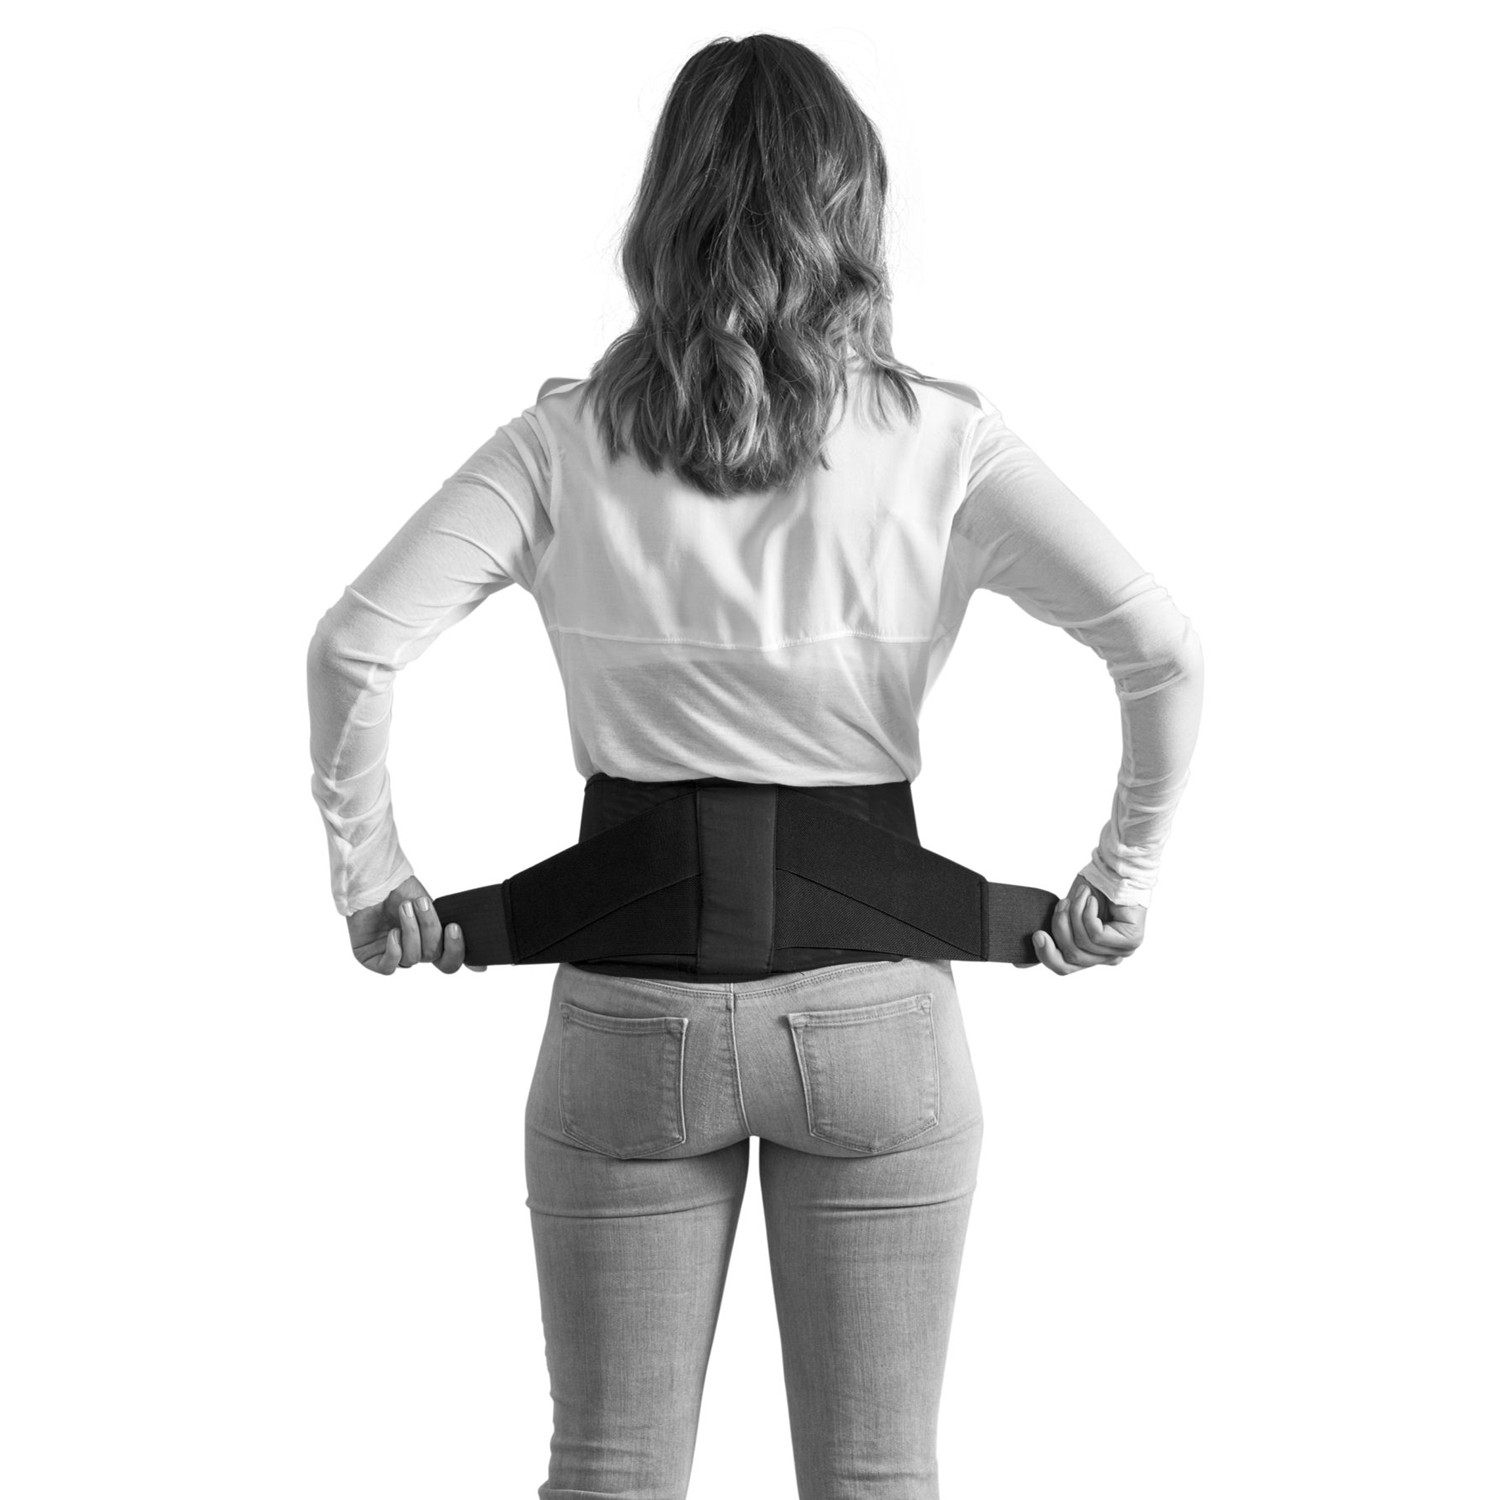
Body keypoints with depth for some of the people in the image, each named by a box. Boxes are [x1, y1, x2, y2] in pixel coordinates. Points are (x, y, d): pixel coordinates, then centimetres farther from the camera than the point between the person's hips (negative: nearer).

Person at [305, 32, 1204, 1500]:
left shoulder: (567, 442, -4)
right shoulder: (938, 438, -5)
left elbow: (351, 648, -12)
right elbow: (1164, 652, -11)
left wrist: (368, 874, 1)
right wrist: (1123, 878, 1)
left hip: (629, 1004, 1)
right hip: (872, 999, 0)